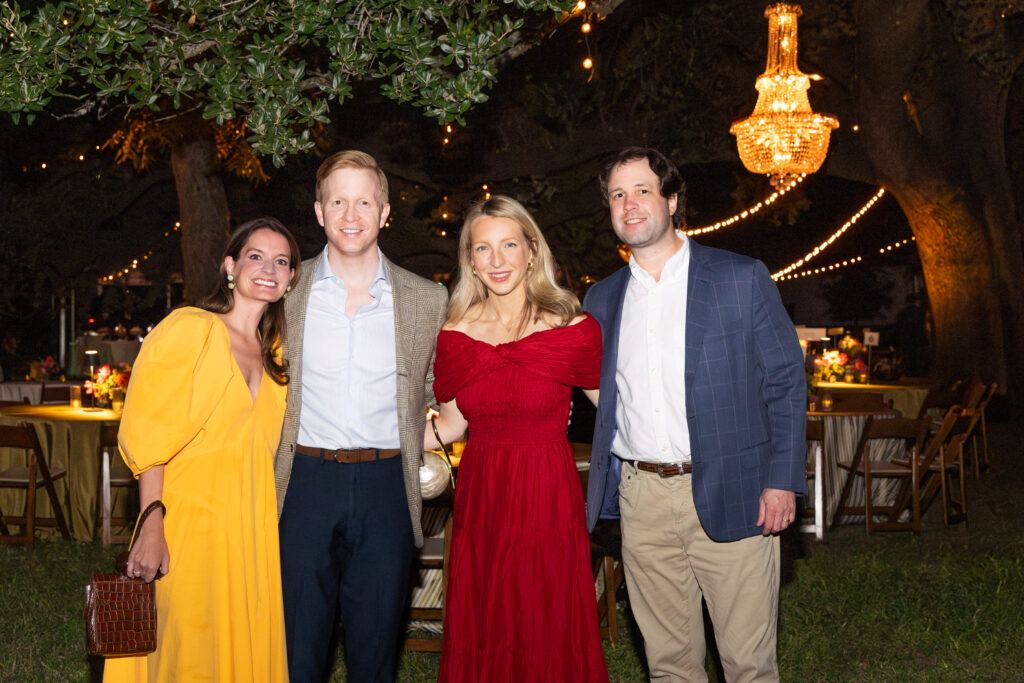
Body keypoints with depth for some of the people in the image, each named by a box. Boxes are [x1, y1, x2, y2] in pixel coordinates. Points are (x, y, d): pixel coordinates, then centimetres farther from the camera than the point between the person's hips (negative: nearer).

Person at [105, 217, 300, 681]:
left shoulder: (274, 352, 14)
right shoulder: (190, 330, -5)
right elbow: (148, 436, -9)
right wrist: (152, 524, -16)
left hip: (253, 531, 6)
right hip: (191, 526, -6)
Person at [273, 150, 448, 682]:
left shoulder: (428, 300, 5)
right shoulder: (285, 291, 4)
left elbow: (436, 394, 17)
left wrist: (417, 450, 5)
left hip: (387, 484, 1)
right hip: (305, 482, 0)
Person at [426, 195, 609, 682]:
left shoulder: (572, 329, -7)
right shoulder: (456, 336, 1)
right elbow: (451, 424, 11)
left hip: (548, 498, -3)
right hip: (481, 500, 3)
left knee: (551, 639, 6)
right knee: (481, 640, 10)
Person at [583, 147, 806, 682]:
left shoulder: (742, 279, 0)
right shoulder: (602, 299, 11)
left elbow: (785, 380, 0)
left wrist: (782, 480, -7)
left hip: (730, 497, -3)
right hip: (641, 498, 3)